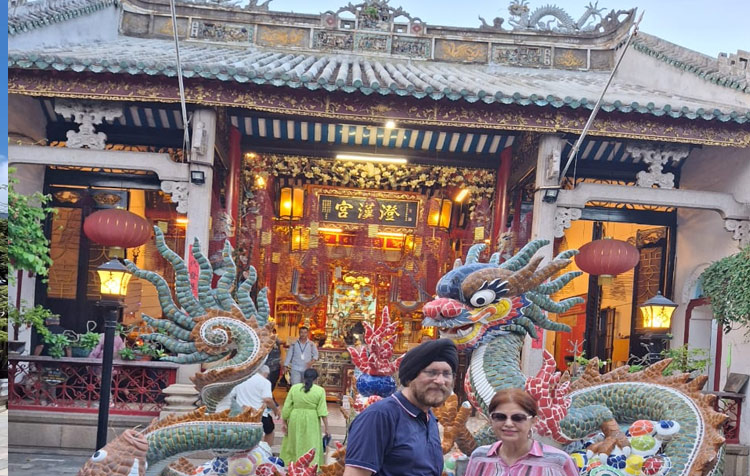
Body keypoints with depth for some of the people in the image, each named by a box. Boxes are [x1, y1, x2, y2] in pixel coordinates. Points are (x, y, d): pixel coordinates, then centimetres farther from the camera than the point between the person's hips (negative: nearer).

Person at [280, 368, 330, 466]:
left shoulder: (294, 388, -1)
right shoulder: (320, 390, -5)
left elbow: (286, 407, 0)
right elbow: (322, 411, -7)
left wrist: (284, 422, 9)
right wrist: (326, 427, -3)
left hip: (295, 421, 2)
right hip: (311, 422, -2)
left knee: (293, 444, 17)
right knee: (312, 445, 5)